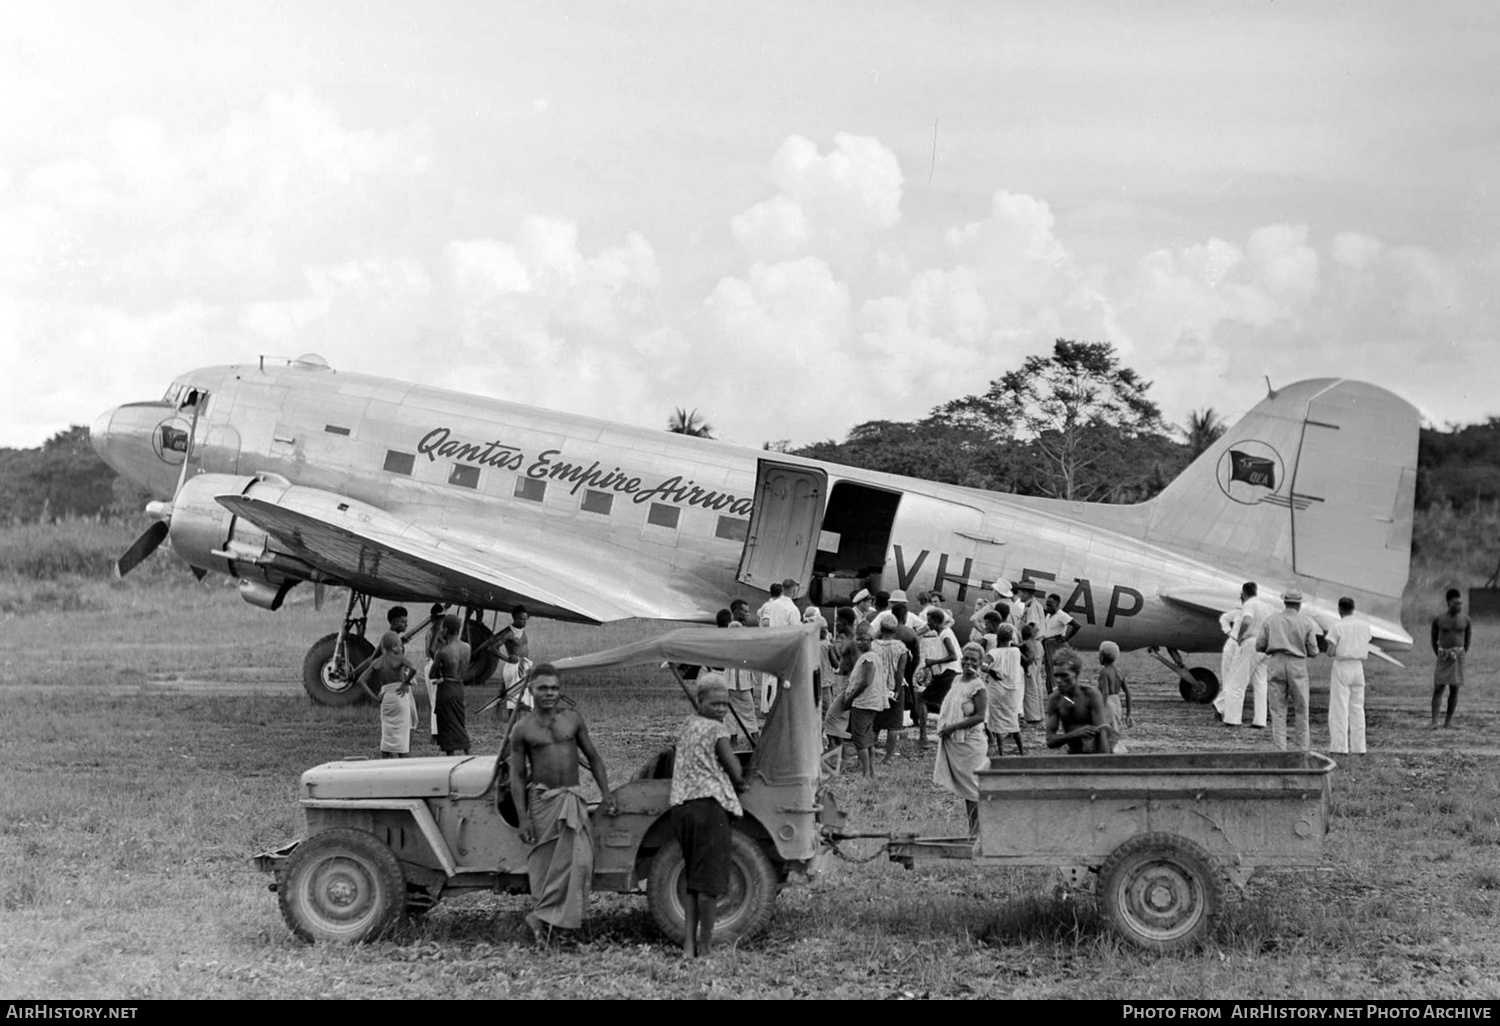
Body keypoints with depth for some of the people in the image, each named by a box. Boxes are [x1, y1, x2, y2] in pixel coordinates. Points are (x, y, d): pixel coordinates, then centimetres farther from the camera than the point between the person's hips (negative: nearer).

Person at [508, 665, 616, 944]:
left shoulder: (573, 719, 5)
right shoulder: (522, 729, -2)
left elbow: (593, 758, 12)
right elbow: (517, 776, -2)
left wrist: (606, 795, 6)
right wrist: (523, 818, -8)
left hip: (572, 798, 2)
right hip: (542, 798, -2)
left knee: (579, 859, -11)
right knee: (543, 861, 1)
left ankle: (541, 916, -3)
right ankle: (541, 929, 11)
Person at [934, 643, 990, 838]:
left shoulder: (977, 686, -13)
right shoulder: (958, 680, 11)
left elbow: (980, 716, -19)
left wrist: (953, 727, -20)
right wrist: (944, 728, 7)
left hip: (969, 742, -8)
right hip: (953, 741, 8)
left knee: (972, 788, -3)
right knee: (964, 788, 12)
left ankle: (976, 831, 2)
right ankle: (972, 830, 18)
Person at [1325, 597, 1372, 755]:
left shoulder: (1337, 627, -10)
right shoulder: (1364, 626, 5)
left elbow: (1330, 652, -12)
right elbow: (1366, 651, 10)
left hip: (1342, 667, -5)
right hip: (1358, 667, 5)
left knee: (1339, 708, -1)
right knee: (1357, 708, 11)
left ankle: (1339, 747, -5)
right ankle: (1359, 747, 10)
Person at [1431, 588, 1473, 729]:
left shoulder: (1465, 619, -1)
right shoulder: (1438, 619, -2)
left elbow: (1468, 638, 10)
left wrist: (1463, 654, 10)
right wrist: (1438, 655, 10)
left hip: (1458, 655, 1)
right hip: (1443, 656, -1)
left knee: (1454, 689, 2)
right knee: (1438, 688, -8)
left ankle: (1449, 719, 11)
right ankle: (1434, 721, -11)